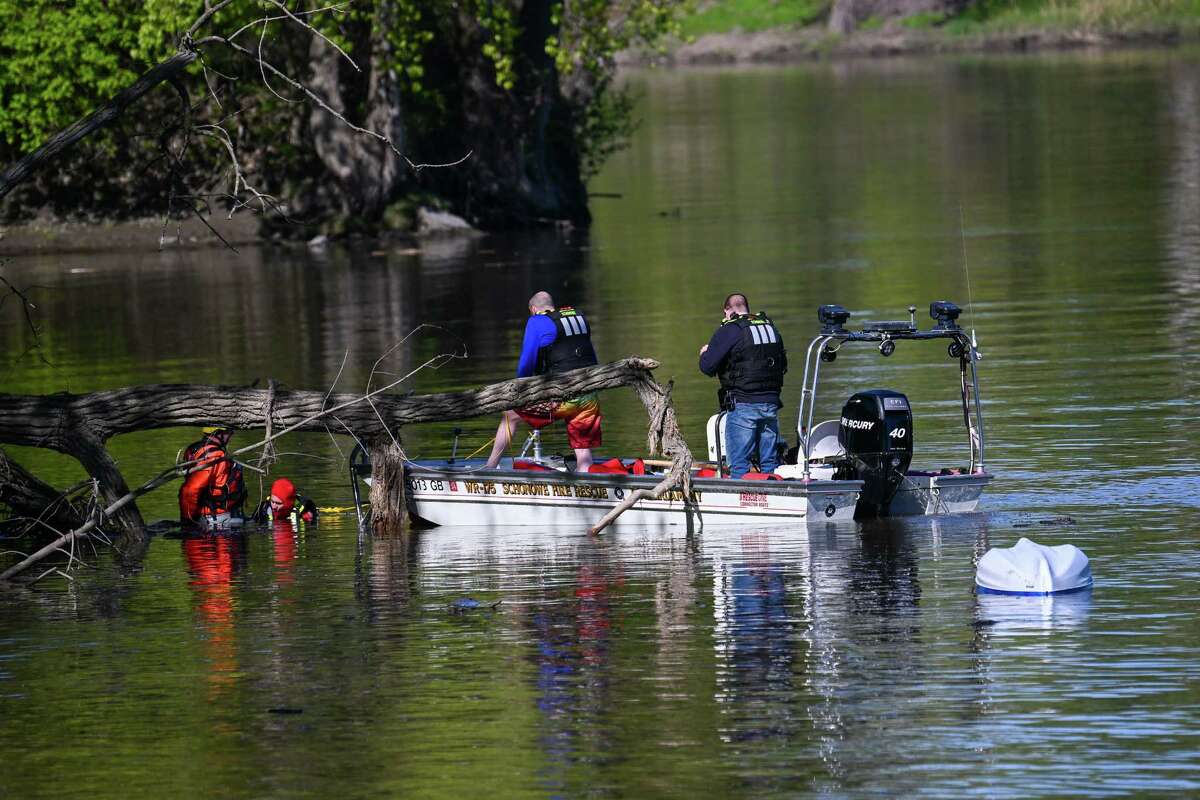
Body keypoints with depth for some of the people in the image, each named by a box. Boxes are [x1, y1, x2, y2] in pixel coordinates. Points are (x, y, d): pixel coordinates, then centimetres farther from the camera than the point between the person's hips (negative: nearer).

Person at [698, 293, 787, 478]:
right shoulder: (771, 327, 12)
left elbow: (707, 367, -9)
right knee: (770, 462, 10)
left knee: (739, 465, -3)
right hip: (771, 404, 6)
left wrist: (705, 353, 12)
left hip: (743, 405, -6)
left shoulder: (728, 331, -7)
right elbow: (783, 365, 20)